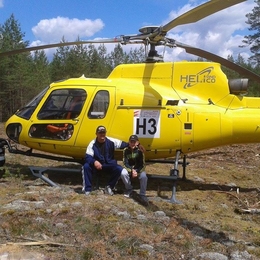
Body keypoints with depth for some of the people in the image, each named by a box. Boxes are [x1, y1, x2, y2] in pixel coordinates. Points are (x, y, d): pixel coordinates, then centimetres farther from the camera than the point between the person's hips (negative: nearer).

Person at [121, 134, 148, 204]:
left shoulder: (140, 151, -16)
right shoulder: (126, 150, -13)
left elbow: (143, 165, -13)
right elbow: (125, 163, -11)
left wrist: (137, 172, -27)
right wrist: (131, 171, -25)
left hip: (139, 169, -1)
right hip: (128, 168, 1)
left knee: (143, 176, -32)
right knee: (123, 173, -31)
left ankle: (142, 194, -10)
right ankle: (129, 189, -3)